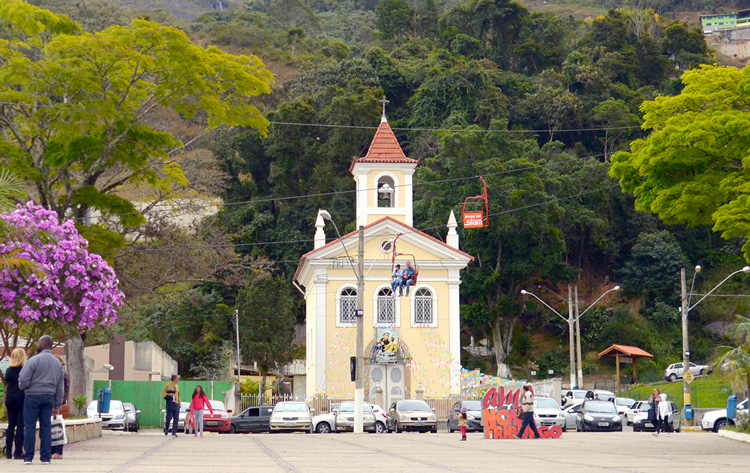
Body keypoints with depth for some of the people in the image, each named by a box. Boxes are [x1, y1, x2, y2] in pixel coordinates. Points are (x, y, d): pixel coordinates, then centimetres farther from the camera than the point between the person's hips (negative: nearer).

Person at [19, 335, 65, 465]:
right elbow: (61, 386, 14)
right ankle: (46, 457, 6)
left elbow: (23, 379, -12)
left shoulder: (34, 360, -9)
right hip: (49, 397, 5)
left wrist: (23, 387, 10)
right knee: (46, 427, 8)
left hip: (33, 396, -5)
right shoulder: (57, 363, 12)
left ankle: (28, 457, -1)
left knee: (29, 426, 0)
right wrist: (57, 403, 18)